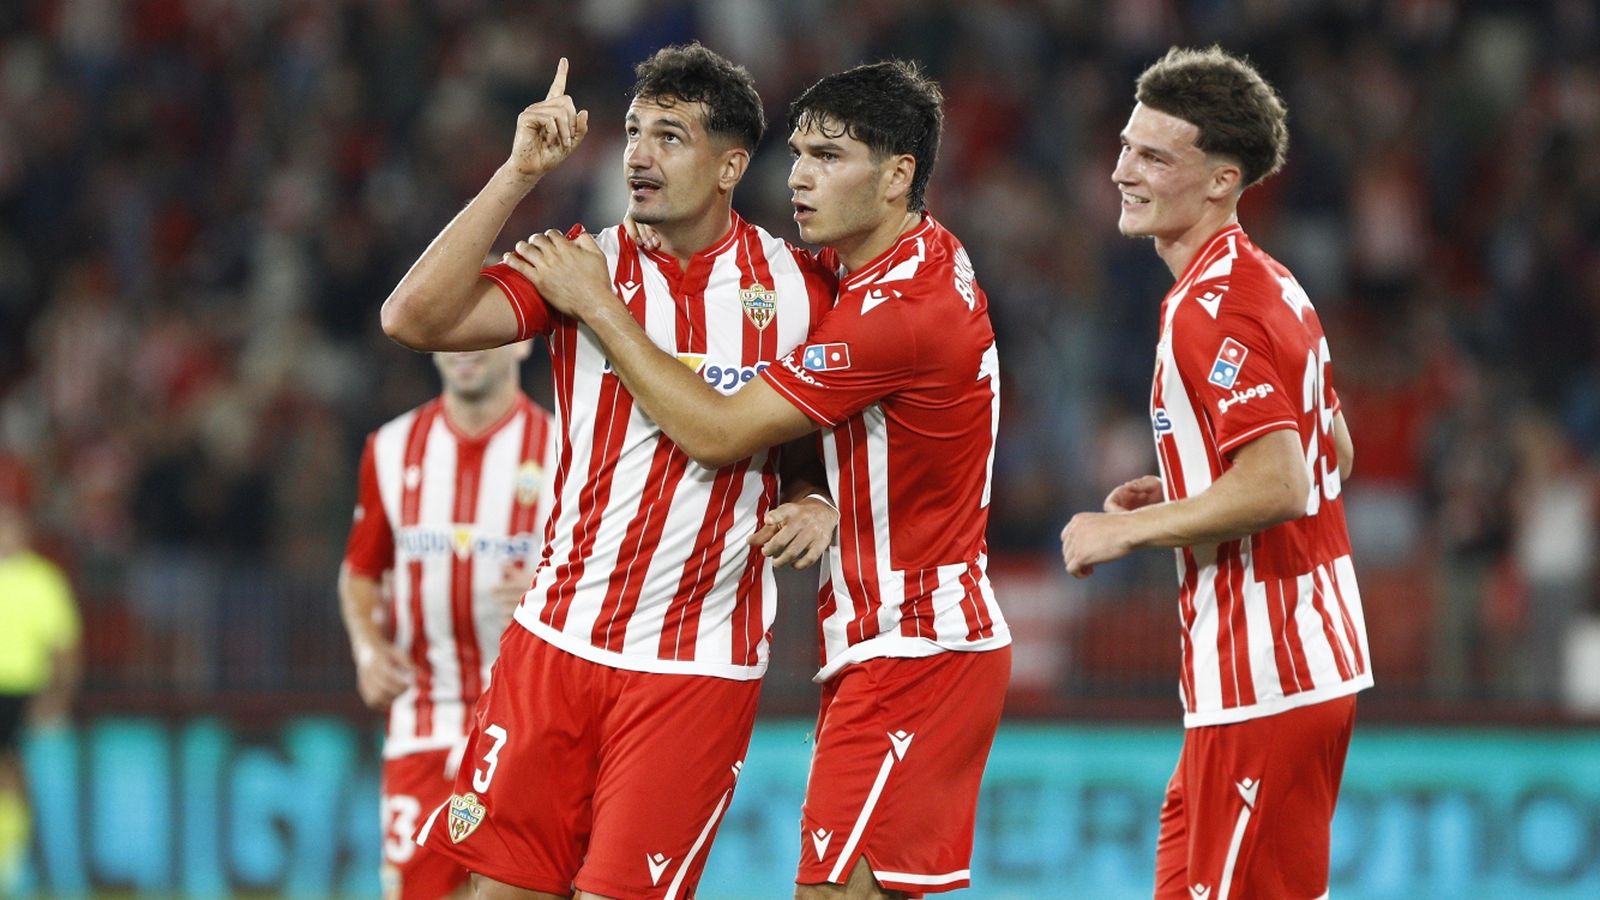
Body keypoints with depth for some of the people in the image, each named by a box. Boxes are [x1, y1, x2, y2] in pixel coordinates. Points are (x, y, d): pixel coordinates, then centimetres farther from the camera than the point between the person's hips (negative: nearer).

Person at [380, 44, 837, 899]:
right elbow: (414, 317, -14)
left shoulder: (800, 286, 1)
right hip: (556, 639, 2)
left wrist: (818, 506, -6)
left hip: (699, 668, -2)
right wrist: (518, 174, -16)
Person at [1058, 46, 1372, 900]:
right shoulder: (1269, 285, 13)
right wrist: (1176, 494, 16)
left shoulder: (1212, 310, -19)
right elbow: (1336, 453, 22)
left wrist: (1130, 529, -17)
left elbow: (1278, 486, -27)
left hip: (1263, 675, -10)